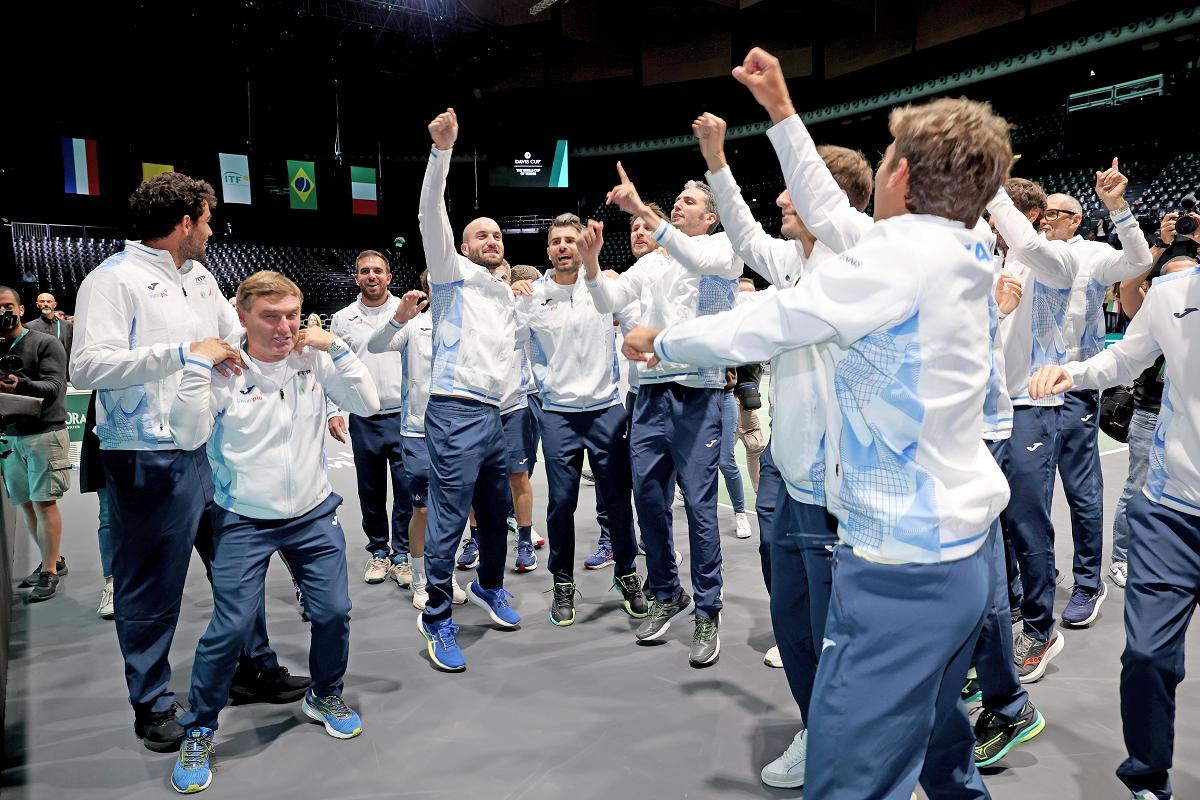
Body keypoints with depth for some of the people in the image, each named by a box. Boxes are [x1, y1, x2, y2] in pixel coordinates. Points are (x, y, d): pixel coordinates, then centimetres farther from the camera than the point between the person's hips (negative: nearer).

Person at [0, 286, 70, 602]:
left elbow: (54, 387, -12)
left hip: (44, 432, -5)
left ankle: (49, 571, 1)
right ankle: (53, 560, 21)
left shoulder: (46, 343, -2)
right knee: (25, 503, 9)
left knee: (43, 502, -5)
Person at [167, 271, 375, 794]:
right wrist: (198, 365, -20)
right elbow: (188, 437, -16)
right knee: (229, 628, -5)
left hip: (313, 515, 3)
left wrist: (337, 348, -13)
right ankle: (198, 731, 19)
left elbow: (368, 405, -7)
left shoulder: (314, 359, -2)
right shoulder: (224, 370, -9)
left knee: (333, 613, 3)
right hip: (244, 522, -2)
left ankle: (325, 696, 32)